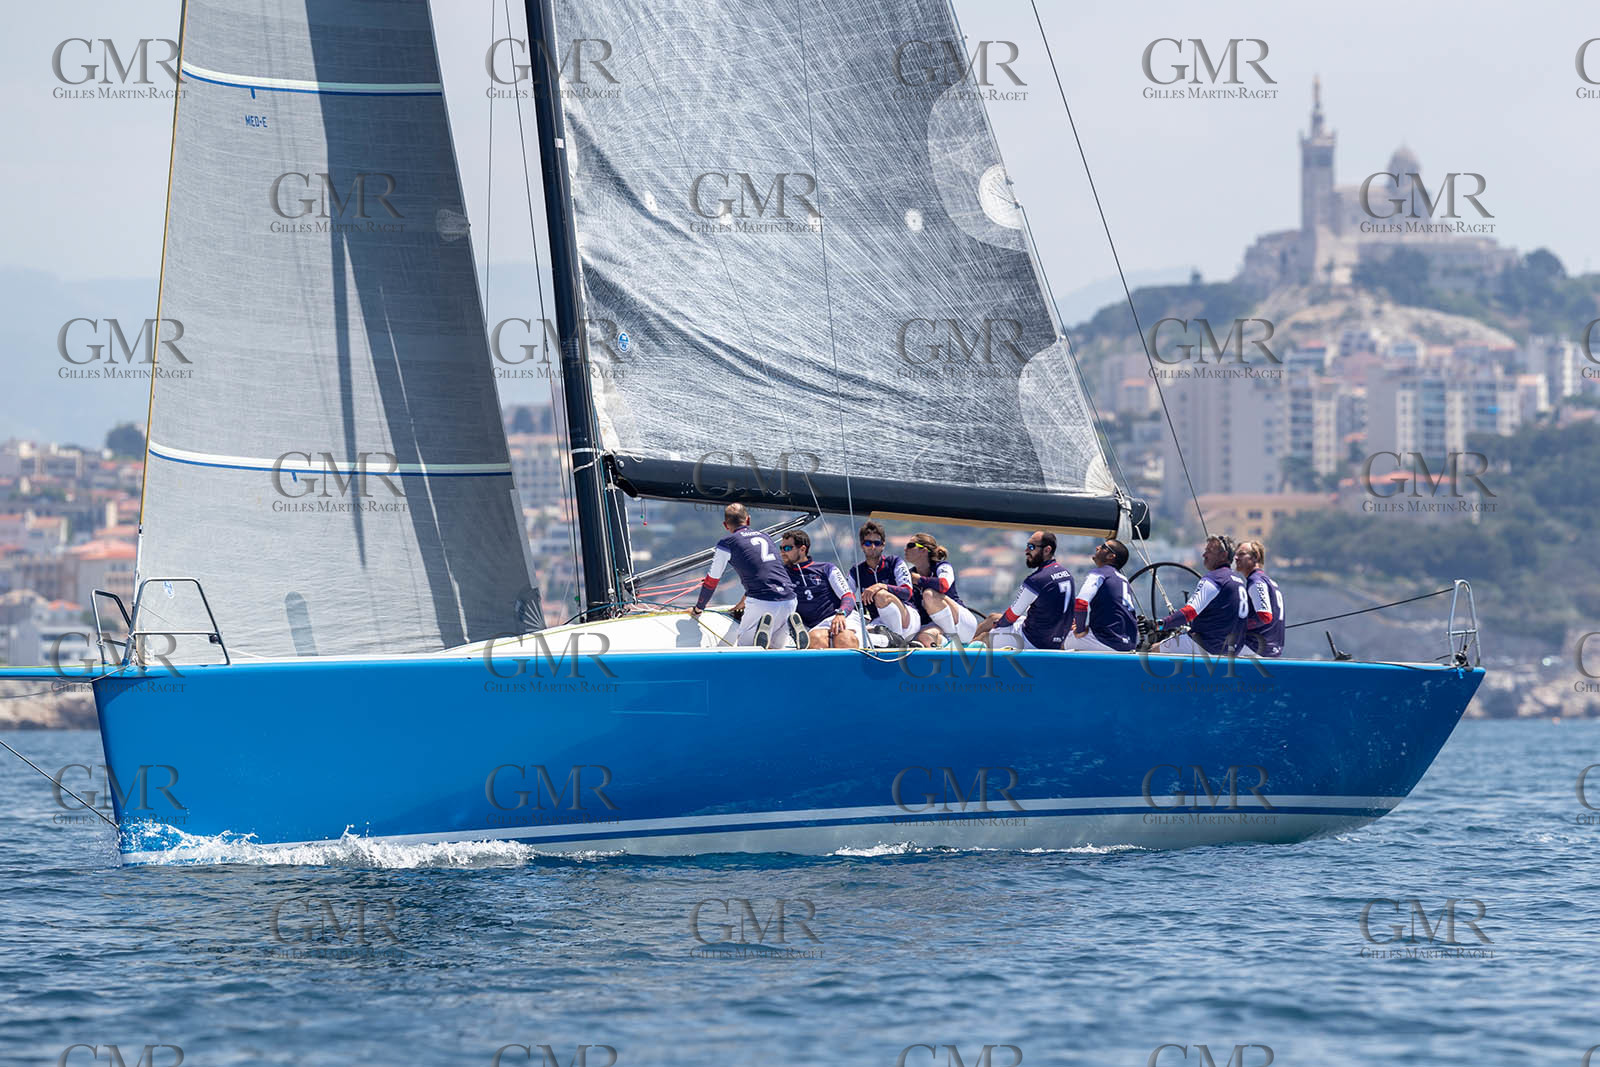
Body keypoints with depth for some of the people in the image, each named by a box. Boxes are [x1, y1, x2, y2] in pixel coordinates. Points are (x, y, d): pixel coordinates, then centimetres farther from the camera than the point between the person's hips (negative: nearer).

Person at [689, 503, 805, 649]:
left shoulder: (727, 543, 6)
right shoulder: (765, 537, 23)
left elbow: (711, 581, 13)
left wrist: (697, 609, 30)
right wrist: (745, 601, 51)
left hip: (761, 603, -5)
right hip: (789, 599, 5)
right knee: (776, 647, 23)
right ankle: (791, 625, -9)